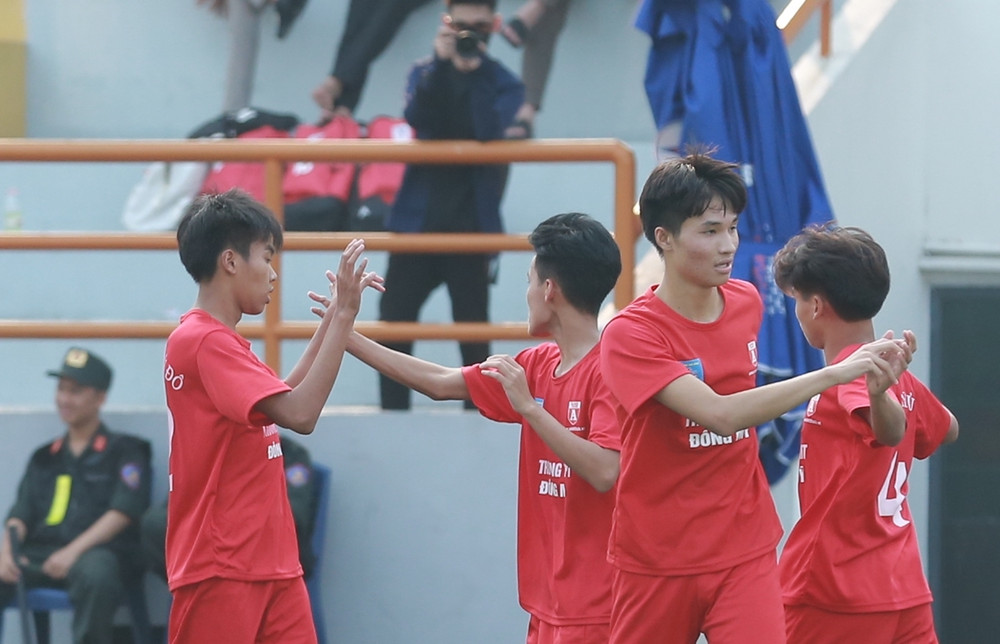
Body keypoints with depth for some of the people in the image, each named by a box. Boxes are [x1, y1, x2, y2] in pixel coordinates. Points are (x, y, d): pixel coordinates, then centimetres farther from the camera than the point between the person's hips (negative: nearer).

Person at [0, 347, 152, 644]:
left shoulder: (124, 451, 11)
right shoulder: (45, 457, 26)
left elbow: (122, 513, -3)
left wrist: (74, 551, -16)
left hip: (98, 551, -5)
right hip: (39, 557, 5)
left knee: (94, 572, -41)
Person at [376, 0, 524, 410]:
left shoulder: (503, 84, 1)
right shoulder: (425, 73, 8)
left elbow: (489, 131, -17)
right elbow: (417, 117, -12)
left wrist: (474, 71, -22)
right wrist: (442, 62, -23)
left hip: (472, 226, -2)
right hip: (417, 221, 2)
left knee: (473, 333, -2)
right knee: (394, 322, 2)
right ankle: (393, 417, 11)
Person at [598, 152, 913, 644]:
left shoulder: (747, 303, 4)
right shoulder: (629, 334, -16)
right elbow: (720, 414, -30)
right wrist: (835, 374, -31)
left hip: (746, 552, 3)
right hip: (656, 561, -3)